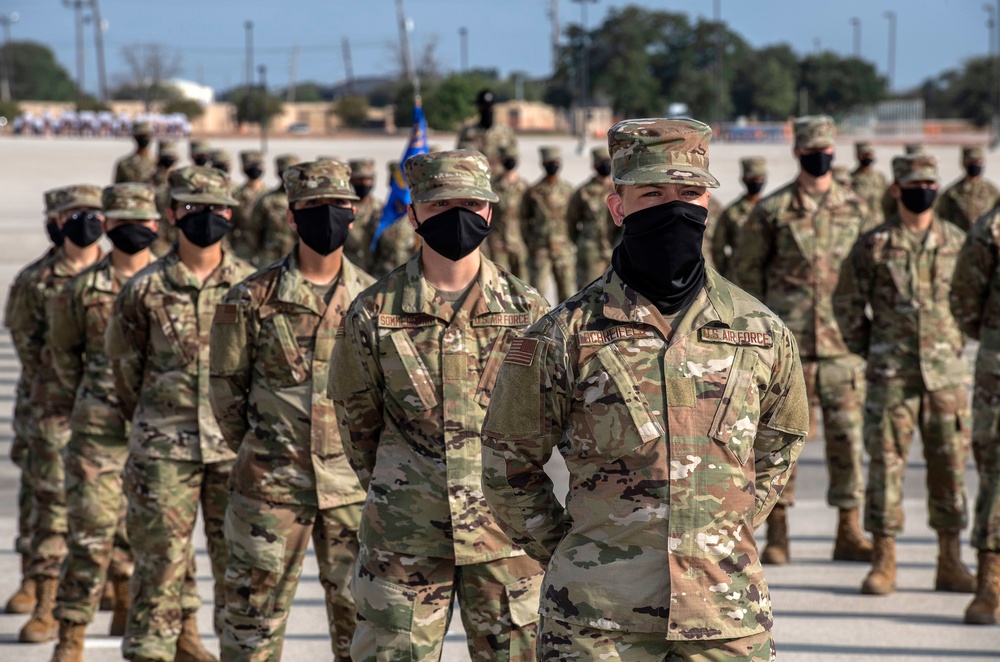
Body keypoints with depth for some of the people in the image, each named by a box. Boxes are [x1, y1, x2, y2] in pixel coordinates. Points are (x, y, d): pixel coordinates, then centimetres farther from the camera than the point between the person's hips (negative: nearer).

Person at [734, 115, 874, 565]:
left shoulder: (854, 209, 10)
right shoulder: (772, 210, 0)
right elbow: (746, 271, 4)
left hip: (840, 340, 3)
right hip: (787, 340, -3)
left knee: (847, 433, 3)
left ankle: (849, 530, 11)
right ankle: (777, 533, 7)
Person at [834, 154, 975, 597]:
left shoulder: (957, 243, 7)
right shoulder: (874, 245, -1)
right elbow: (847, 303, 7)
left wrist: (956, 342, 13)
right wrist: (867, 348, 6)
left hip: (947, 372, 2)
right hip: (890, 374, -2)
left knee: (950, 463, 5)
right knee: (886, 461, -3)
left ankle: (950, 562, 14)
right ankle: (883, 563, 3)